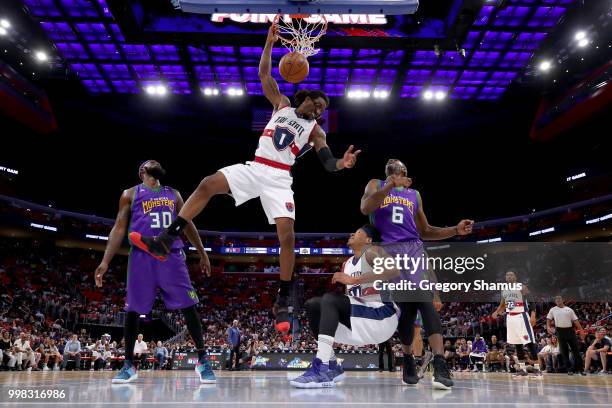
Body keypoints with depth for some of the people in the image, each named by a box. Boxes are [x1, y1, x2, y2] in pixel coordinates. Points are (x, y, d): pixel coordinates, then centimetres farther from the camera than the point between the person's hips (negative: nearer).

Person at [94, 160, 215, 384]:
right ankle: (129, 365, 18)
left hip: (172, 256, 2)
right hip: (142, 256, -1)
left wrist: (202, 253, 16)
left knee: (188, 307, -5)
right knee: (133, 310, 3)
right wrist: (105, 261, -5)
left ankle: (203, 360, 2)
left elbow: (187, 225, 21)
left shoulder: (173, 194, 20)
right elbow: (119, 228, 5)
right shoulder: (130, 194, 11)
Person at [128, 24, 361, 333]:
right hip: (254, 168, 3)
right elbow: (264, 75, 12)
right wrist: (270, 43, 4)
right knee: (207, 185, -17)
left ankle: (282, 303, -6)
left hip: (279, 179, -2)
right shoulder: (281, 104, 16)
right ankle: (165, 242, -14)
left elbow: (327, 163, -4)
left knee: (287, 236, -16)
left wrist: (342, 164, -26)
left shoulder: (315, 131, 8)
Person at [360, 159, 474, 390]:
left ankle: (440, 367, -26)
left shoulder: (414, 194, 23)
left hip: (413, 249, 2)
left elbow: (425, 232, 24)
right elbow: (365, 209, -9)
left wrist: (456, 230, 11)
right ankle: (408, 359, 19)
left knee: (425, 301, -18)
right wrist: (391, 185, -16)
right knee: (407, 308, -3)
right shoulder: (376, 185, 14)